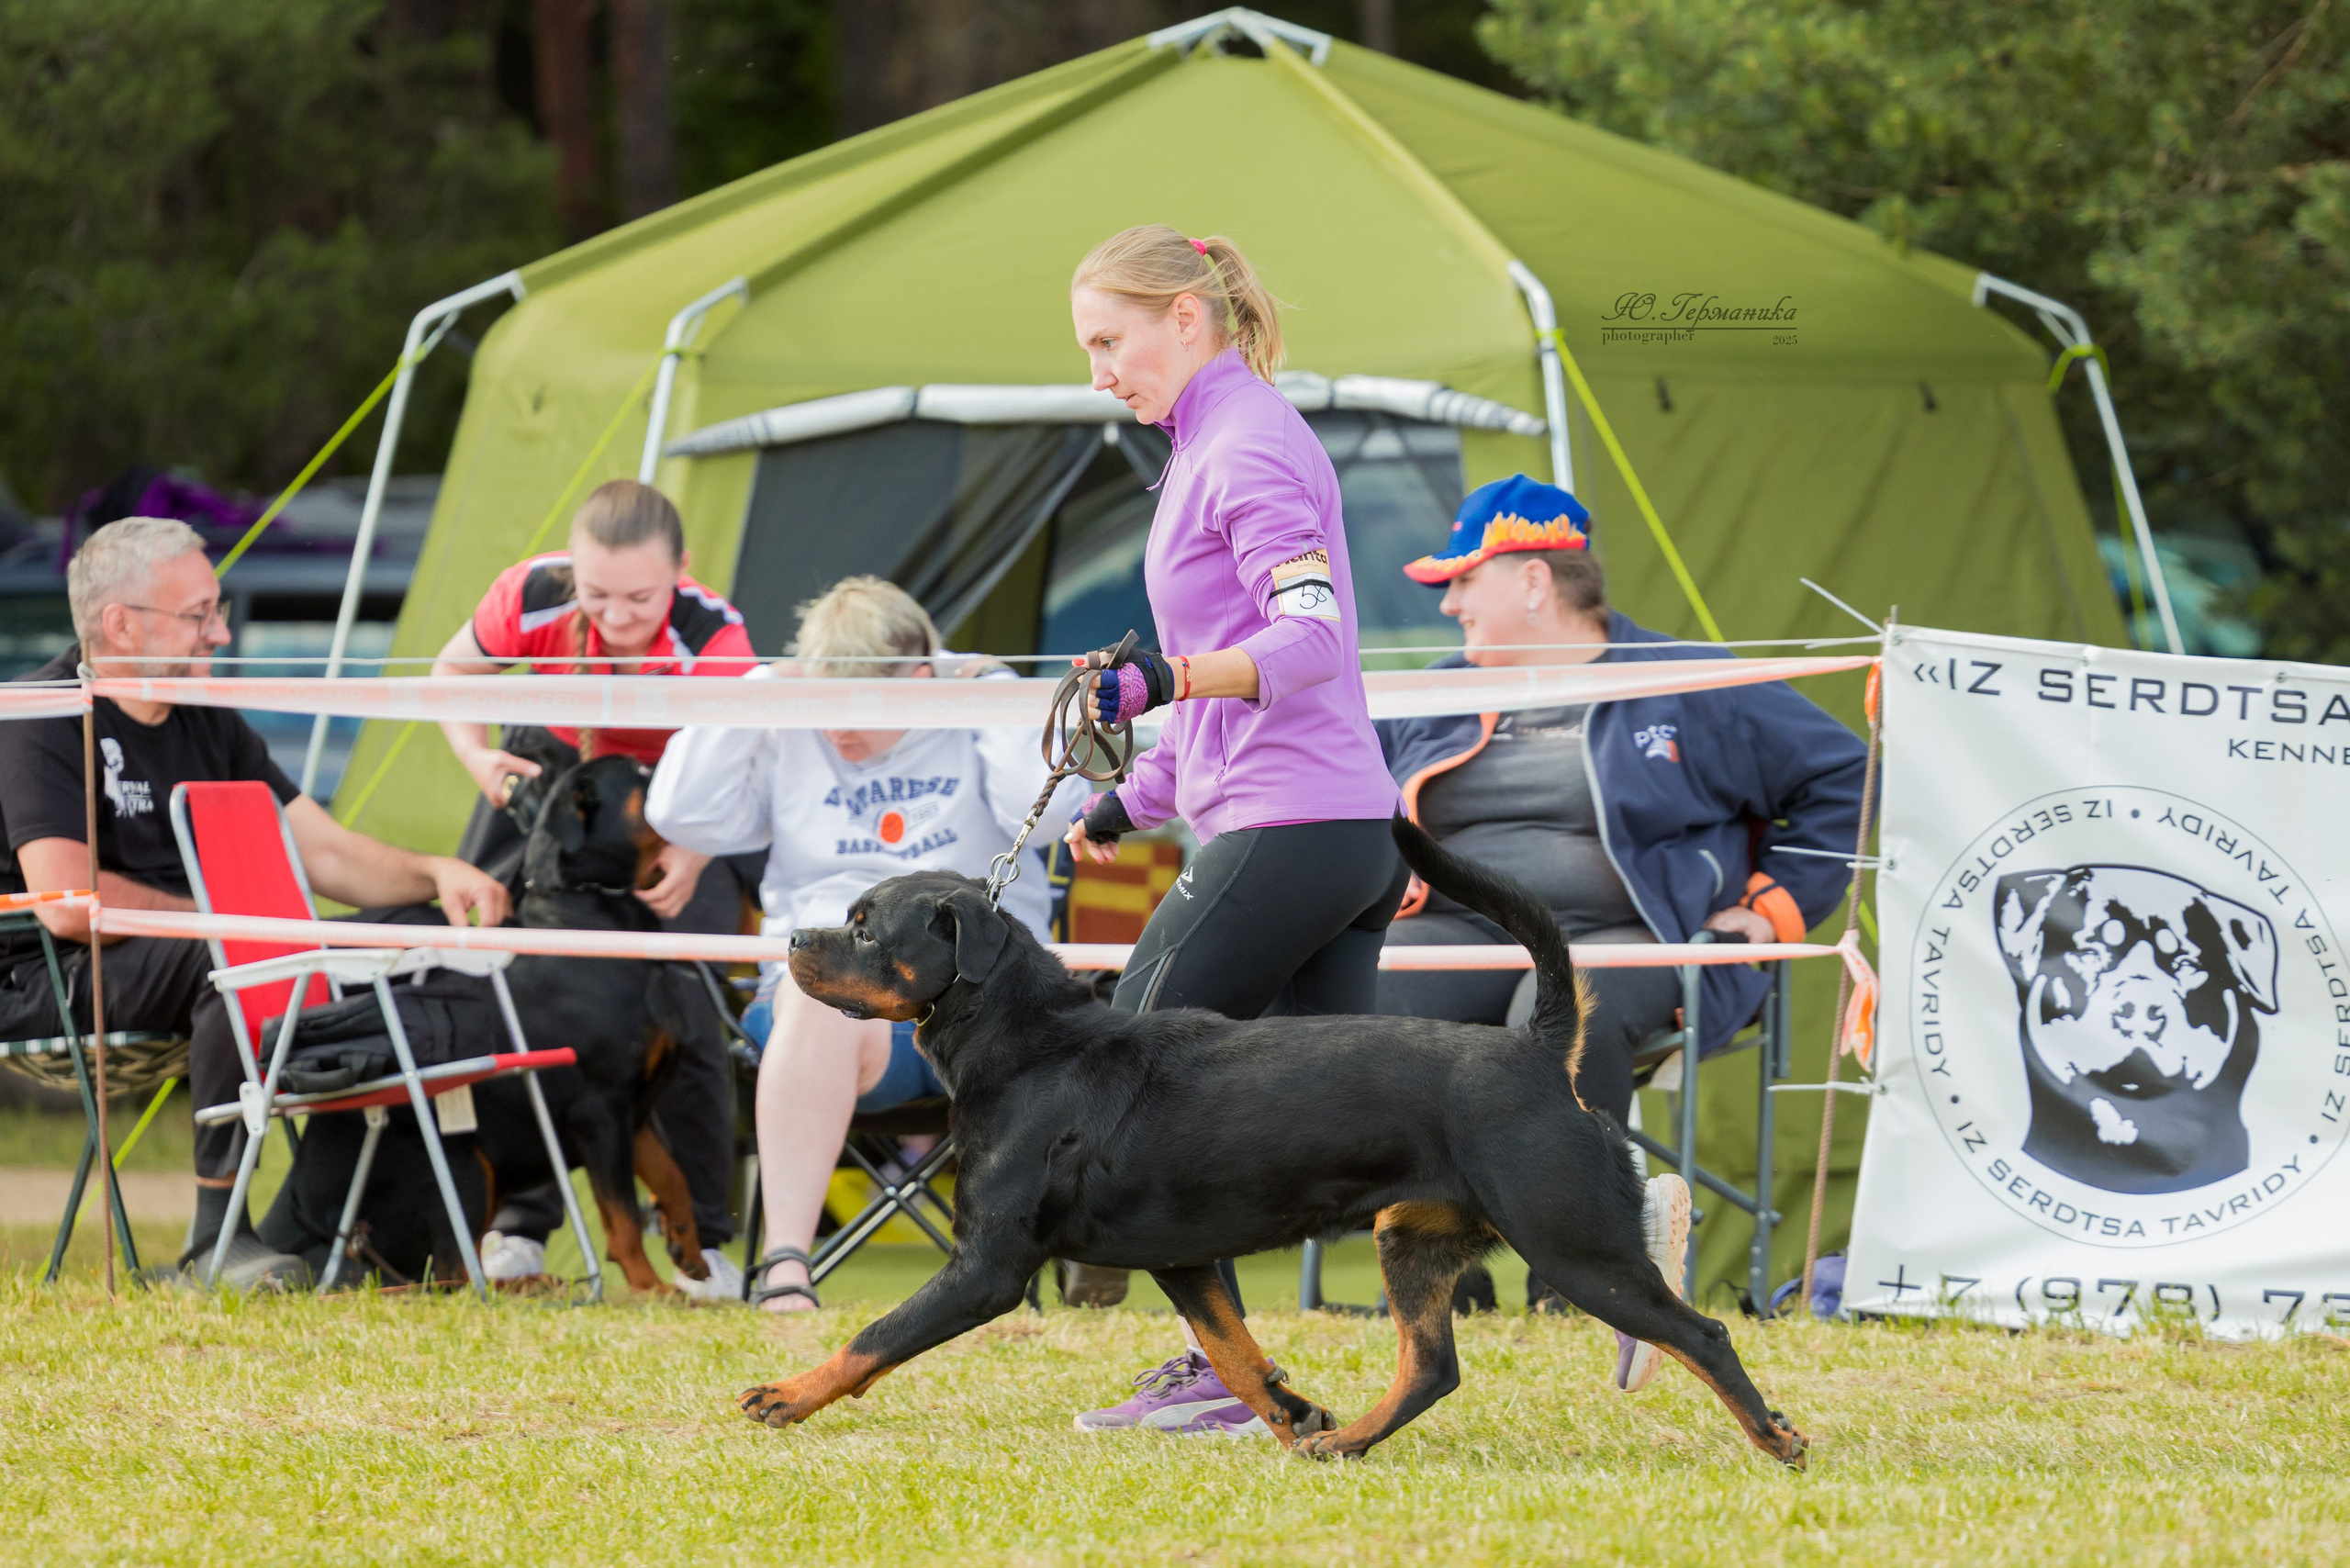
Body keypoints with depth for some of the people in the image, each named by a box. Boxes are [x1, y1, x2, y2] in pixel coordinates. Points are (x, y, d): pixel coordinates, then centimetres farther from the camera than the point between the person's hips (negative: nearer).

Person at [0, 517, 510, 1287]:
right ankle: (216, 1236, -32)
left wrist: (433, 873, -7)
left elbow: (324, 851, 12)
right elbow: (68, 901, -23)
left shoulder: (208, 723, 14)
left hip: (190, 958, 8)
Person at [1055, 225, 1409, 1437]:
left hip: (1283, 829, -10)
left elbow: (1311, 637, -24)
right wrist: (1136, 796, 32)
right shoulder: (1214, 443, 21)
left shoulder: (1248, 447, -10)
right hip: (1350, 831, 10)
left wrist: (1169, 680, -37)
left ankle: (1222, 1366, -2)